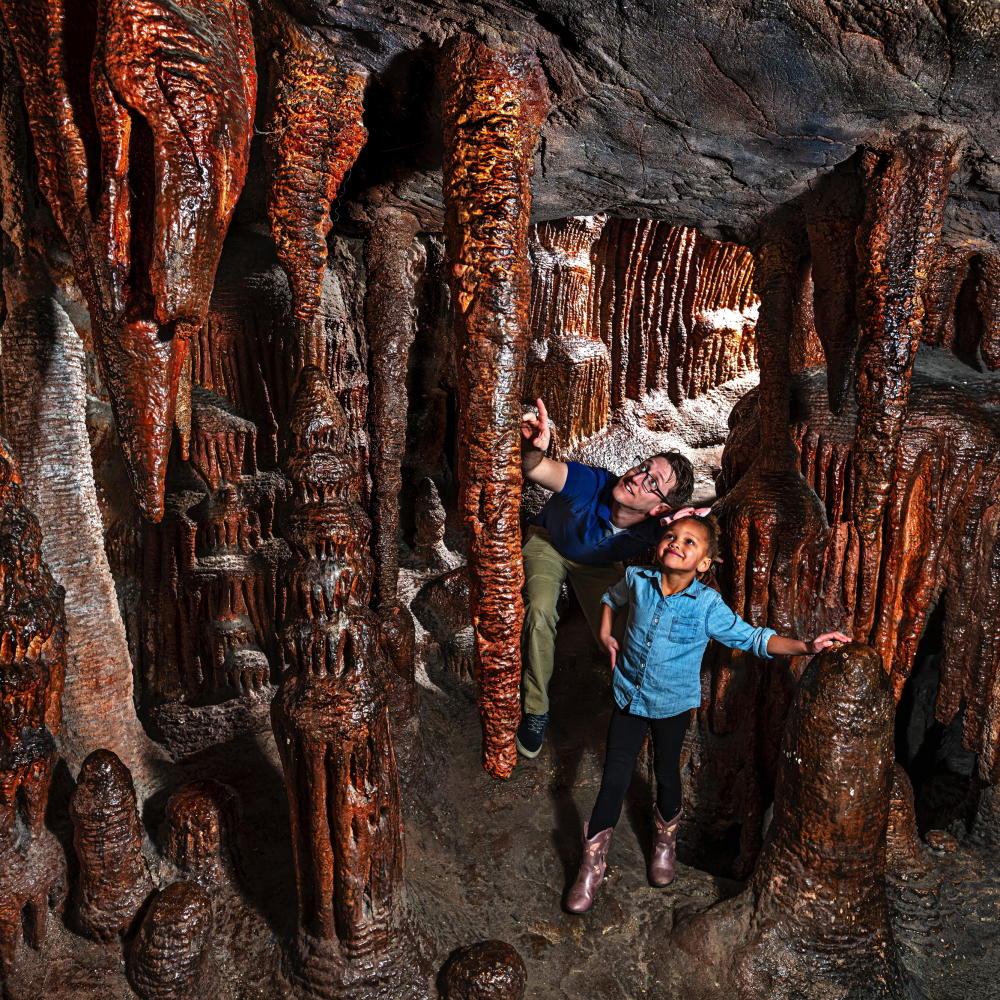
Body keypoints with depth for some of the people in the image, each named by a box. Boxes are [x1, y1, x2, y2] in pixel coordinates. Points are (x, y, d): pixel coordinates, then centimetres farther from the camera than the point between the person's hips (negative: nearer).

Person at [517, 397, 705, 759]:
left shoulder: (654, 533, -36)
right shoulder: (590, 483, -43)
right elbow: (534, 470, -55)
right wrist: (533, 450, -81)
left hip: (599, 564, 2)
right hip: (548, 542, -2)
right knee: (541, 611, -27)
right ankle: (535, 710, -5)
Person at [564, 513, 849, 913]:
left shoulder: (708, 606, -19)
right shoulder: (637, 579, -13)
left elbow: (753, 638, -13)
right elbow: (613, 597, 11)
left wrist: (805, 646, -23)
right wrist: (605, 634, 1)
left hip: (673, 704, -1)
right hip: (629, 696, 1)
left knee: (666, 774, 18)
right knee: (614, 779, 5)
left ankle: (665, 842, 48)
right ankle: (592, 865, 22)